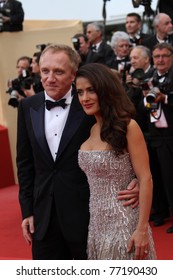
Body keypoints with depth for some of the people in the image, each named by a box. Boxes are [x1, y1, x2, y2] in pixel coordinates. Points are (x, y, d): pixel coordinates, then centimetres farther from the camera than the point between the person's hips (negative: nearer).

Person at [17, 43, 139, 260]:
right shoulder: (28, 107, 3)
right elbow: (25, 163, 9)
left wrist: (136, 181, -19)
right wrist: (27, 209, 8)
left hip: (87, 213, -3)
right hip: (44, 216, 4)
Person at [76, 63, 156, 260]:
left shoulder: (127, 127, -13)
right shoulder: (89, 130, 6)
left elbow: (145, 179, -15)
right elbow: (92, 180, 11)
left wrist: (142, 229, -18)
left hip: (123, 223, -6)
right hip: (96, 223, 6)